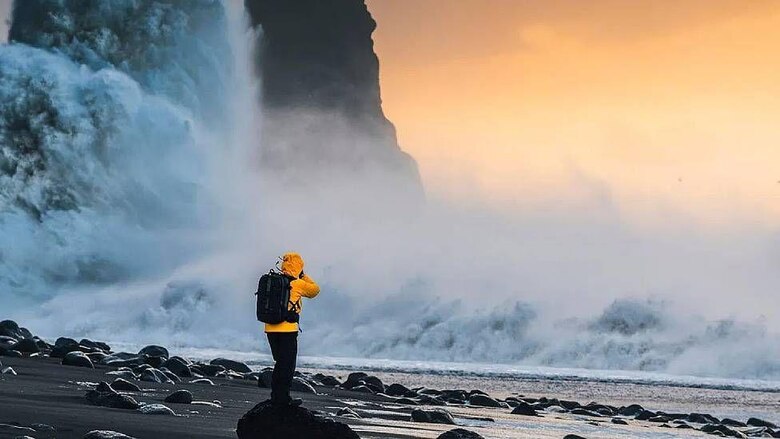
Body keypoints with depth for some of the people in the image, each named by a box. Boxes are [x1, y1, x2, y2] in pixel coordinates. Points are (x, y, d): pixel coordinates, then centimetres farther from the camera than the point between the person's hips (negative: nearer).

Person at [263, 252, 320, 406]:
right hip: (288, 329, -6)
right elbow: (315, 290, 9)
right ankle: (282, 398, 1)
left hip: (270, 328, 6)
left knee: (280, 363, 16)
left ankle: (276, 396, 20)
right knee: (287, 365, 1)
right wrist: (304, 276, 18)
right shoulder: (298, 284, -7)